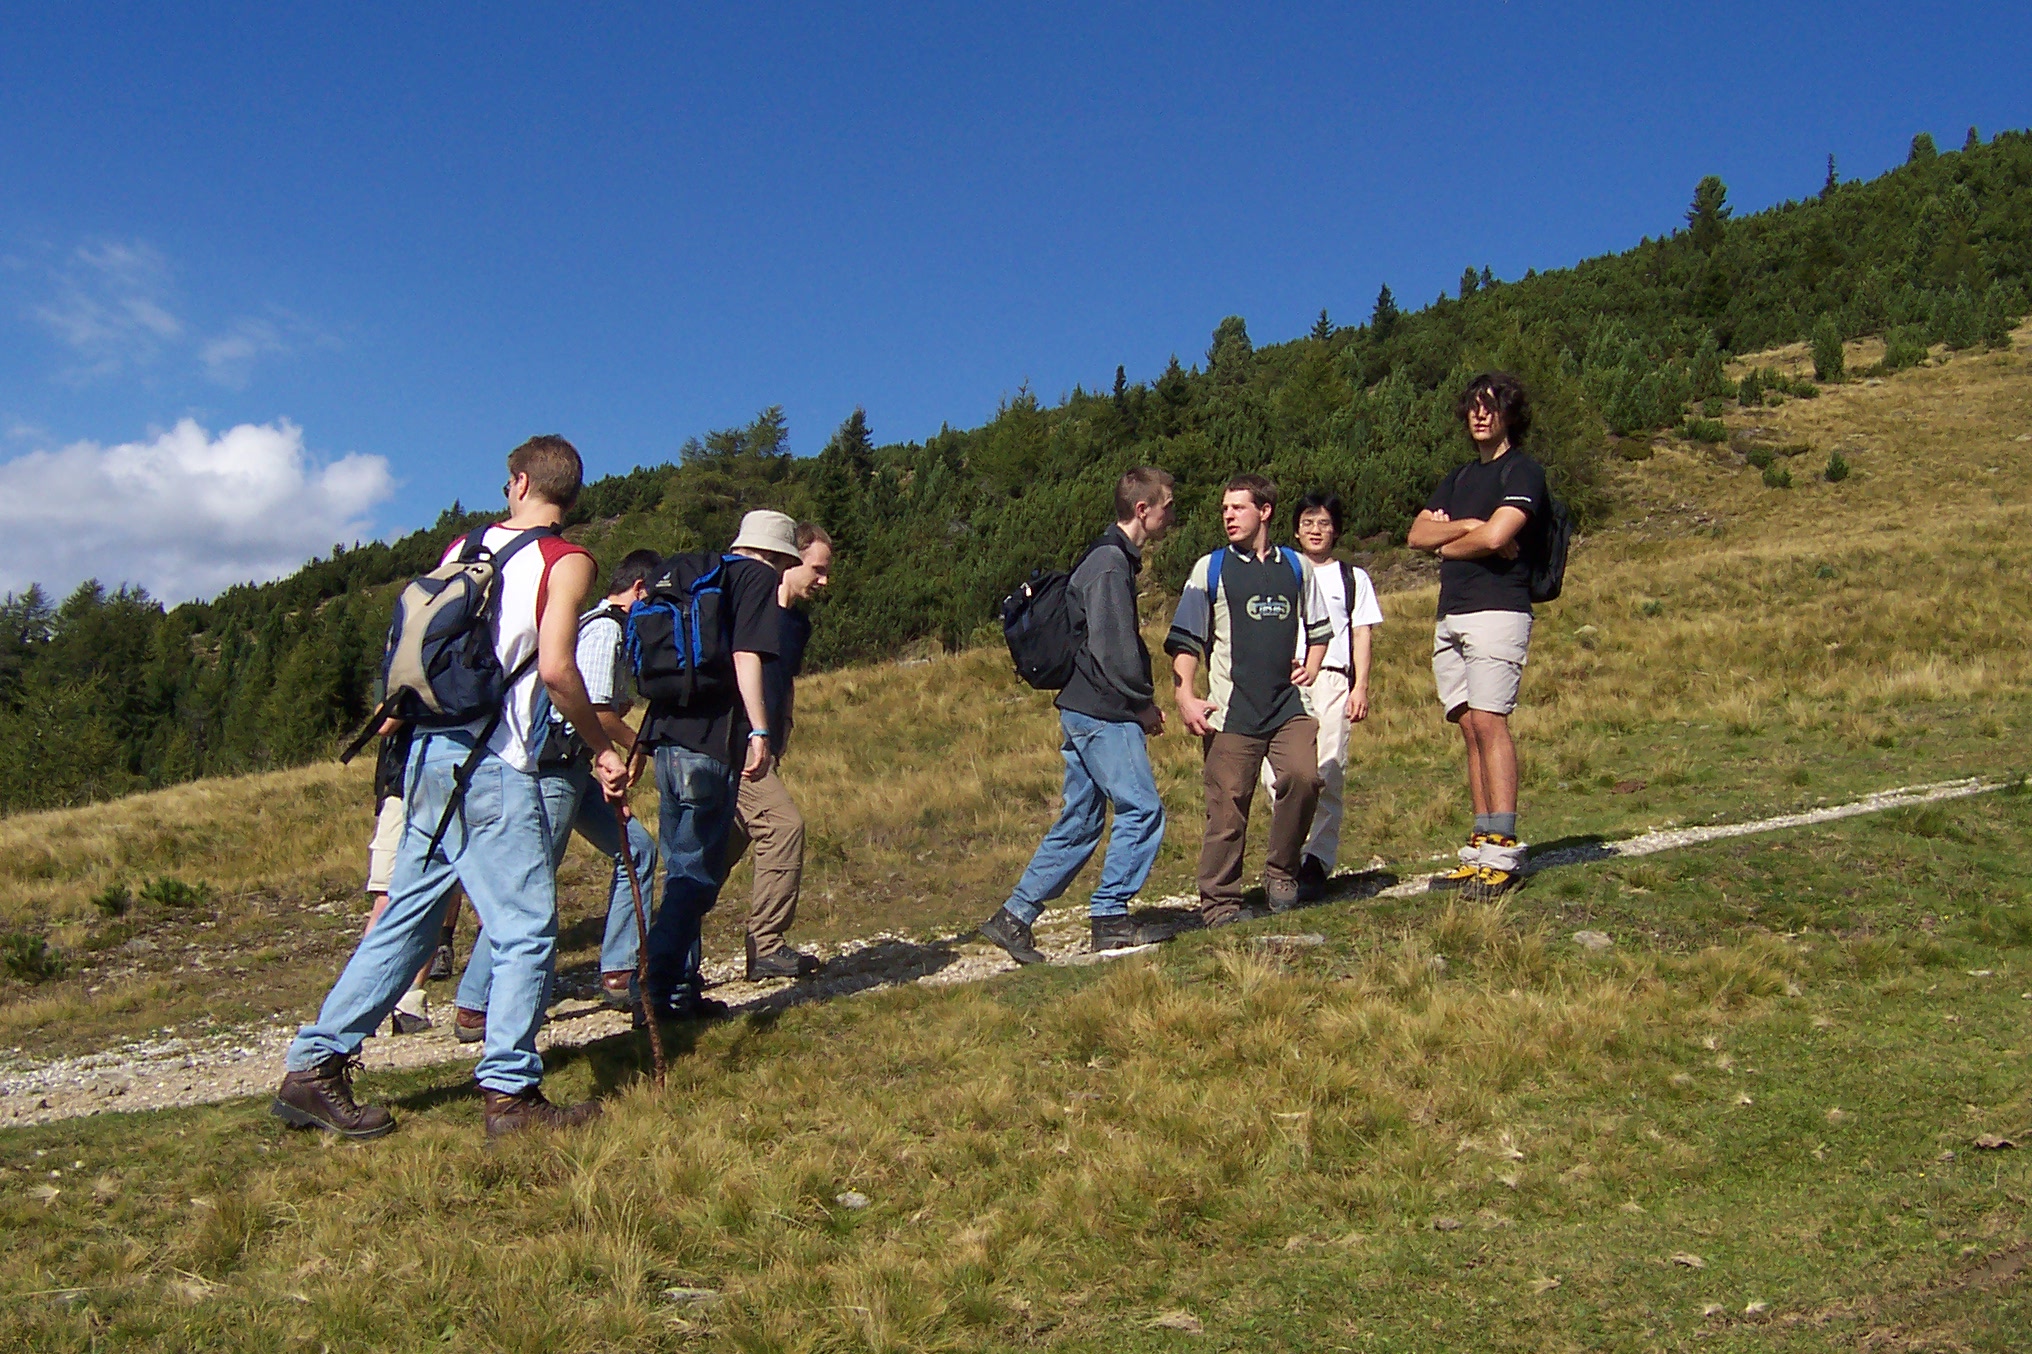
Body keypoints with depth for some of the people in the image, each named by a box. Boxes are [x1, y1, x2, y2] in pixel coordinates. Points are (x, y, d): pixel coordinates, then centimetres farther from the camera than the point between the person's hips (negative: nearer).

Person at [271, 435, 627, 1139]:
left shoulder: (461, 547, 16)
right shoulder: (566, 562, -3)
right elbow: (556, 666, -15)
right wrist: (602, 750, -6)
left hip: (426, 756, 7)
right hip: (491, 765, -7)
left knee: (405, 920, 15)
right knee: (527, 930, 0)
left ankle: (312, 1067, 18)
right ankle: (510, 1092, 0)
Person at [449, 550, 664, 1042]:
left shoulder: (603, 627, 22)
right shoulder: (605, 629, -10)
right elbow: (595, 710, -19)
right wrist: (640, 746, -5)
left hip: (570, 768, 11)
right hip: (556, 766, -11)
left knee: (636, 849, 10)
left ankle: (618, 974, 12)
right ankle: (473, 1007, -6)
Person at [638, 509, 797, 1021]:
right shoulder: (761, 578, -1)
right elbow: (746, 655, -15)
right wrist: (759, 732, -19)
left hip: (668, 731, 8)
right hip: (711, 736, -8)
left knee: (682, 865, 15)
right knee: (698, 870, -4)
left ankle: (681, 983, 20)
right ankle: (667, 991, -6)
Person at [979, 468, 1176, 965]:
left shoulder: (1111, 558, 18)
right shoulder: (1111, 563, -15)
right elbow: (1112, 649, -20)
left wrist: (1142, 700, 12)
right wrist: (1144, 704, -8)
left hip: (1084, 711, 10)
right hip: (1104, 713, -10)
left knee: (1079, 822, 12)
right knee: (1142, 811, -3)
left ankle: (1015, 917, 13)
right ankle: (1110, 916, 4)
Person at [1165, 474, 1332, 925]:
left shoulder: (1297, 566, 14)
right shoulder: (1210, 569, 7)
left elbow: (1319, 626, 28)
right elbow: (1185, 639, 5)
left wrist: (1311, 666, 10)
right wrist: (1184, 697, -6)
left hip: (1288, 704, 2)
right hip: (1231, 710, -2)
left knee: (1303, 777, -19)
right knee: (1228, 807, -3)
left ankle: (1281, 871, 2)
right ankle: (1220, 902, 9)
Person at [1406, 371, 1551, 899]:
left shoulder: (1522, 470, -1)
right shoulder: (1460, 476, 24)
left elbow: (1495, 537, -16)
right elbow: (1417, 534, 12)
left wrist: (1446, 541, 3)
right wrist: (1468, 526, -5)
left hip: (1496, 609, -8)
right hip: (1451, 614, 8)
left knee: (1488, 721, -15)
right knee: (1470, 727, 3)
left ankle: (1502, 850, -17)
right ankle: (1481, 849, 3)